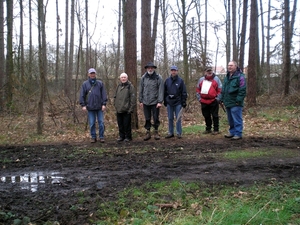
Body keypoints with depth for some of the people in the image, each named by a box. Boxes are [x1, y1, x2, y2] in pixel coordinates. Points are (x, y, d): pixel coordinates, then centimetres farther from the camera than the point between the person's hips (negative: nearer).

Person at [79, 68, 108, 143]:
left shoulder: (100, 83, 7)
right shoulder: (85, 84, 6)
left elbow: (104, 94, 4)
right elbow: (82, 95, 5)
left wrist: (104, 104, -3)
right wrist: (83, 105, -3)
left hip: (99, 107, 0)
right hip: (90, 107, 0)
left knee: (101, 122, 1)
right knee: (92, 123, 4)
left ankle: (101, 137, 10)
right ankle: (93, 137, 15)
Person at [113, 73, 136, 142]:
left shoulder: (130, 86, -4)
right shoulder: (119, 86, 13)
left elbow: (133, 98, -8)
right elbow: (115, 97, 20)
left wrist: (131, 108, -12)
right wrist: (115, 105, 12)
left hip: (126, 109, -5)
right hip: (119, 109, 6)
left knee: (127, 124, -1)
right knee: (120, 124, 11)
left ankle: (128, 136, 11)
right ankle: (121, 136, 22)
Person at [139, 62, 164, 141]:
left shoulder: (158, 78, -4)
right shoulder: (143, 78, 6)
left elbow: (161, 90, -7)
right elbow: (141, 90, 10)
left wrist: (160, 101, -13)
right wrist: (140, 101, 7)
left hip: (155, 102, -2)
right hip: (146, 102, 3)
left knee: (156, 118, 4)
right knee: (147, 118, 8)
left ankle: (156, 132, 17)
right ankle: (148, 132, 17)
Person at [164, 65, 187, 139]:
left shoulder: (180, 80, -1)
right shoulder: (167, 80, 7)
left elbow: (184, 92, -1)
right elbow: (164, 91, 11)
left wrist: (184, 102, -5)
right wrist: (165, 101, 8)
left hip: (178, 102, -3)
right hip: (169, 102, 3)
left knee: (178, 118, 1)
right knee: (170, 118, 8)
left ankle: (179, 133, 9)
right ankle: (171, 133, 17)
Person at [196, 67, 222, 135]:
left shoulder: (216, 79, 1)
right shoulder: (201, 79, 10)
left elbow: (220, 89, 0)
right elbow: (198, 89, 15)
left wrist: (217, 98, -7)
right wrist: (199, 98, 6)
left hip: (213, 101, -4)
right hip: (204, 101, 4)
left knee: (215, 116, 0)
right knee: (206, 116, 12)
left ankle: (216, 130, 7)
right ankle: (208, 129, 25)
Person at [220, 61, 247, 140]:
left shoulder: (240, 76, -10)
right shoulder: (227, 77, 16)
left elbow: (242, 90, -15)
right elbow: (223, 89, 22)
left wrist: (238, 100, -19)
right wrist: (222, 99, 15)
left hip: (235, 103, -8)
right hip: (228, 102, 8)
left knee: (237, 119, -4)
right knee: (230, 119, 16)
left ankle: (238, 134, 2)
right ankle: (232, 132, 26)